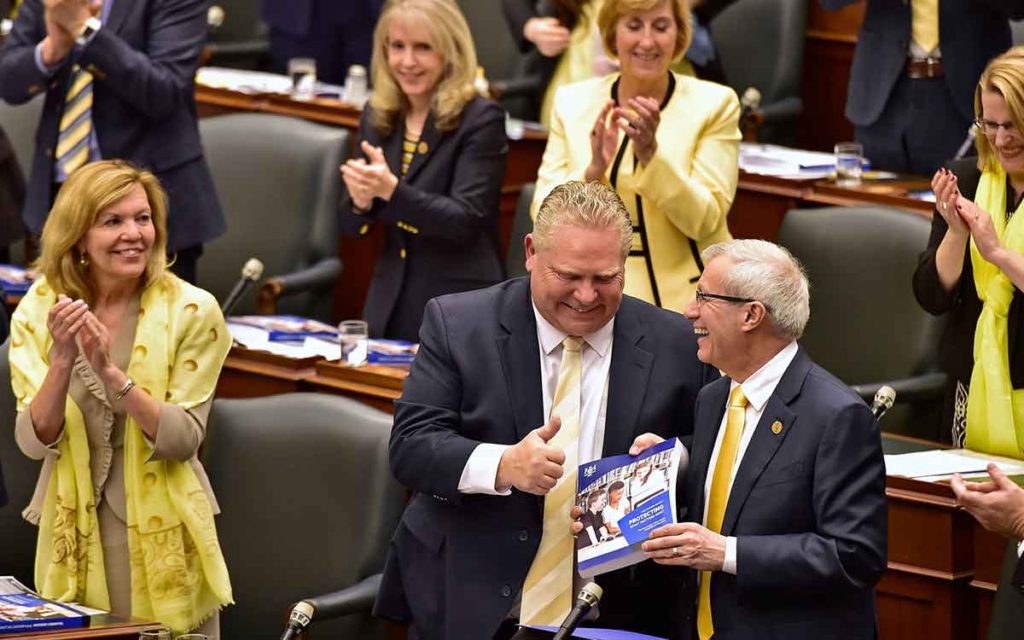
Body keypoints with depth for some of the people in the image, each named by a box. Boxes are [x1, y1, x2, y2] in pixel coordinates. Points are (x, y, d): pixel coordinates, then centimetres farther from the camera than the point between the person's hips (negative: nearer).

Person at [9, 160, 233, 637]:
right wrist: (63, 360, -24)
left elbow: (183, 440, -14)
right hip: (74, 538, 2)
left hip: (164, 538, -1)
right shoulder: (39, 311, -3)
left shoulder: (191, 311, -9)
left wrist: (111, 372, -27)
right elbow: (35, 442, -8)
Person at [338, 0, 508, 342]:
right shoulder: (377, 117, 6)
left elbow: (464, 221, -17)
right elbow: (353, 225, 10)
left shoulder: (481, 120, -10)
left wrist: (392, 190, -30)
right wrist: (360, 201, -13)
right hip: (390, 304, 5)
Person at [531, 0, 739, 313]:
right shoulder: (572, 102, 3)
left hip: (684, 301, -2)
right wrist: (593, 171, -19)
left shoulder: (714, 103, -3)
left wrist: (651, 155, -22)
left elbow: (705, 221, -10)